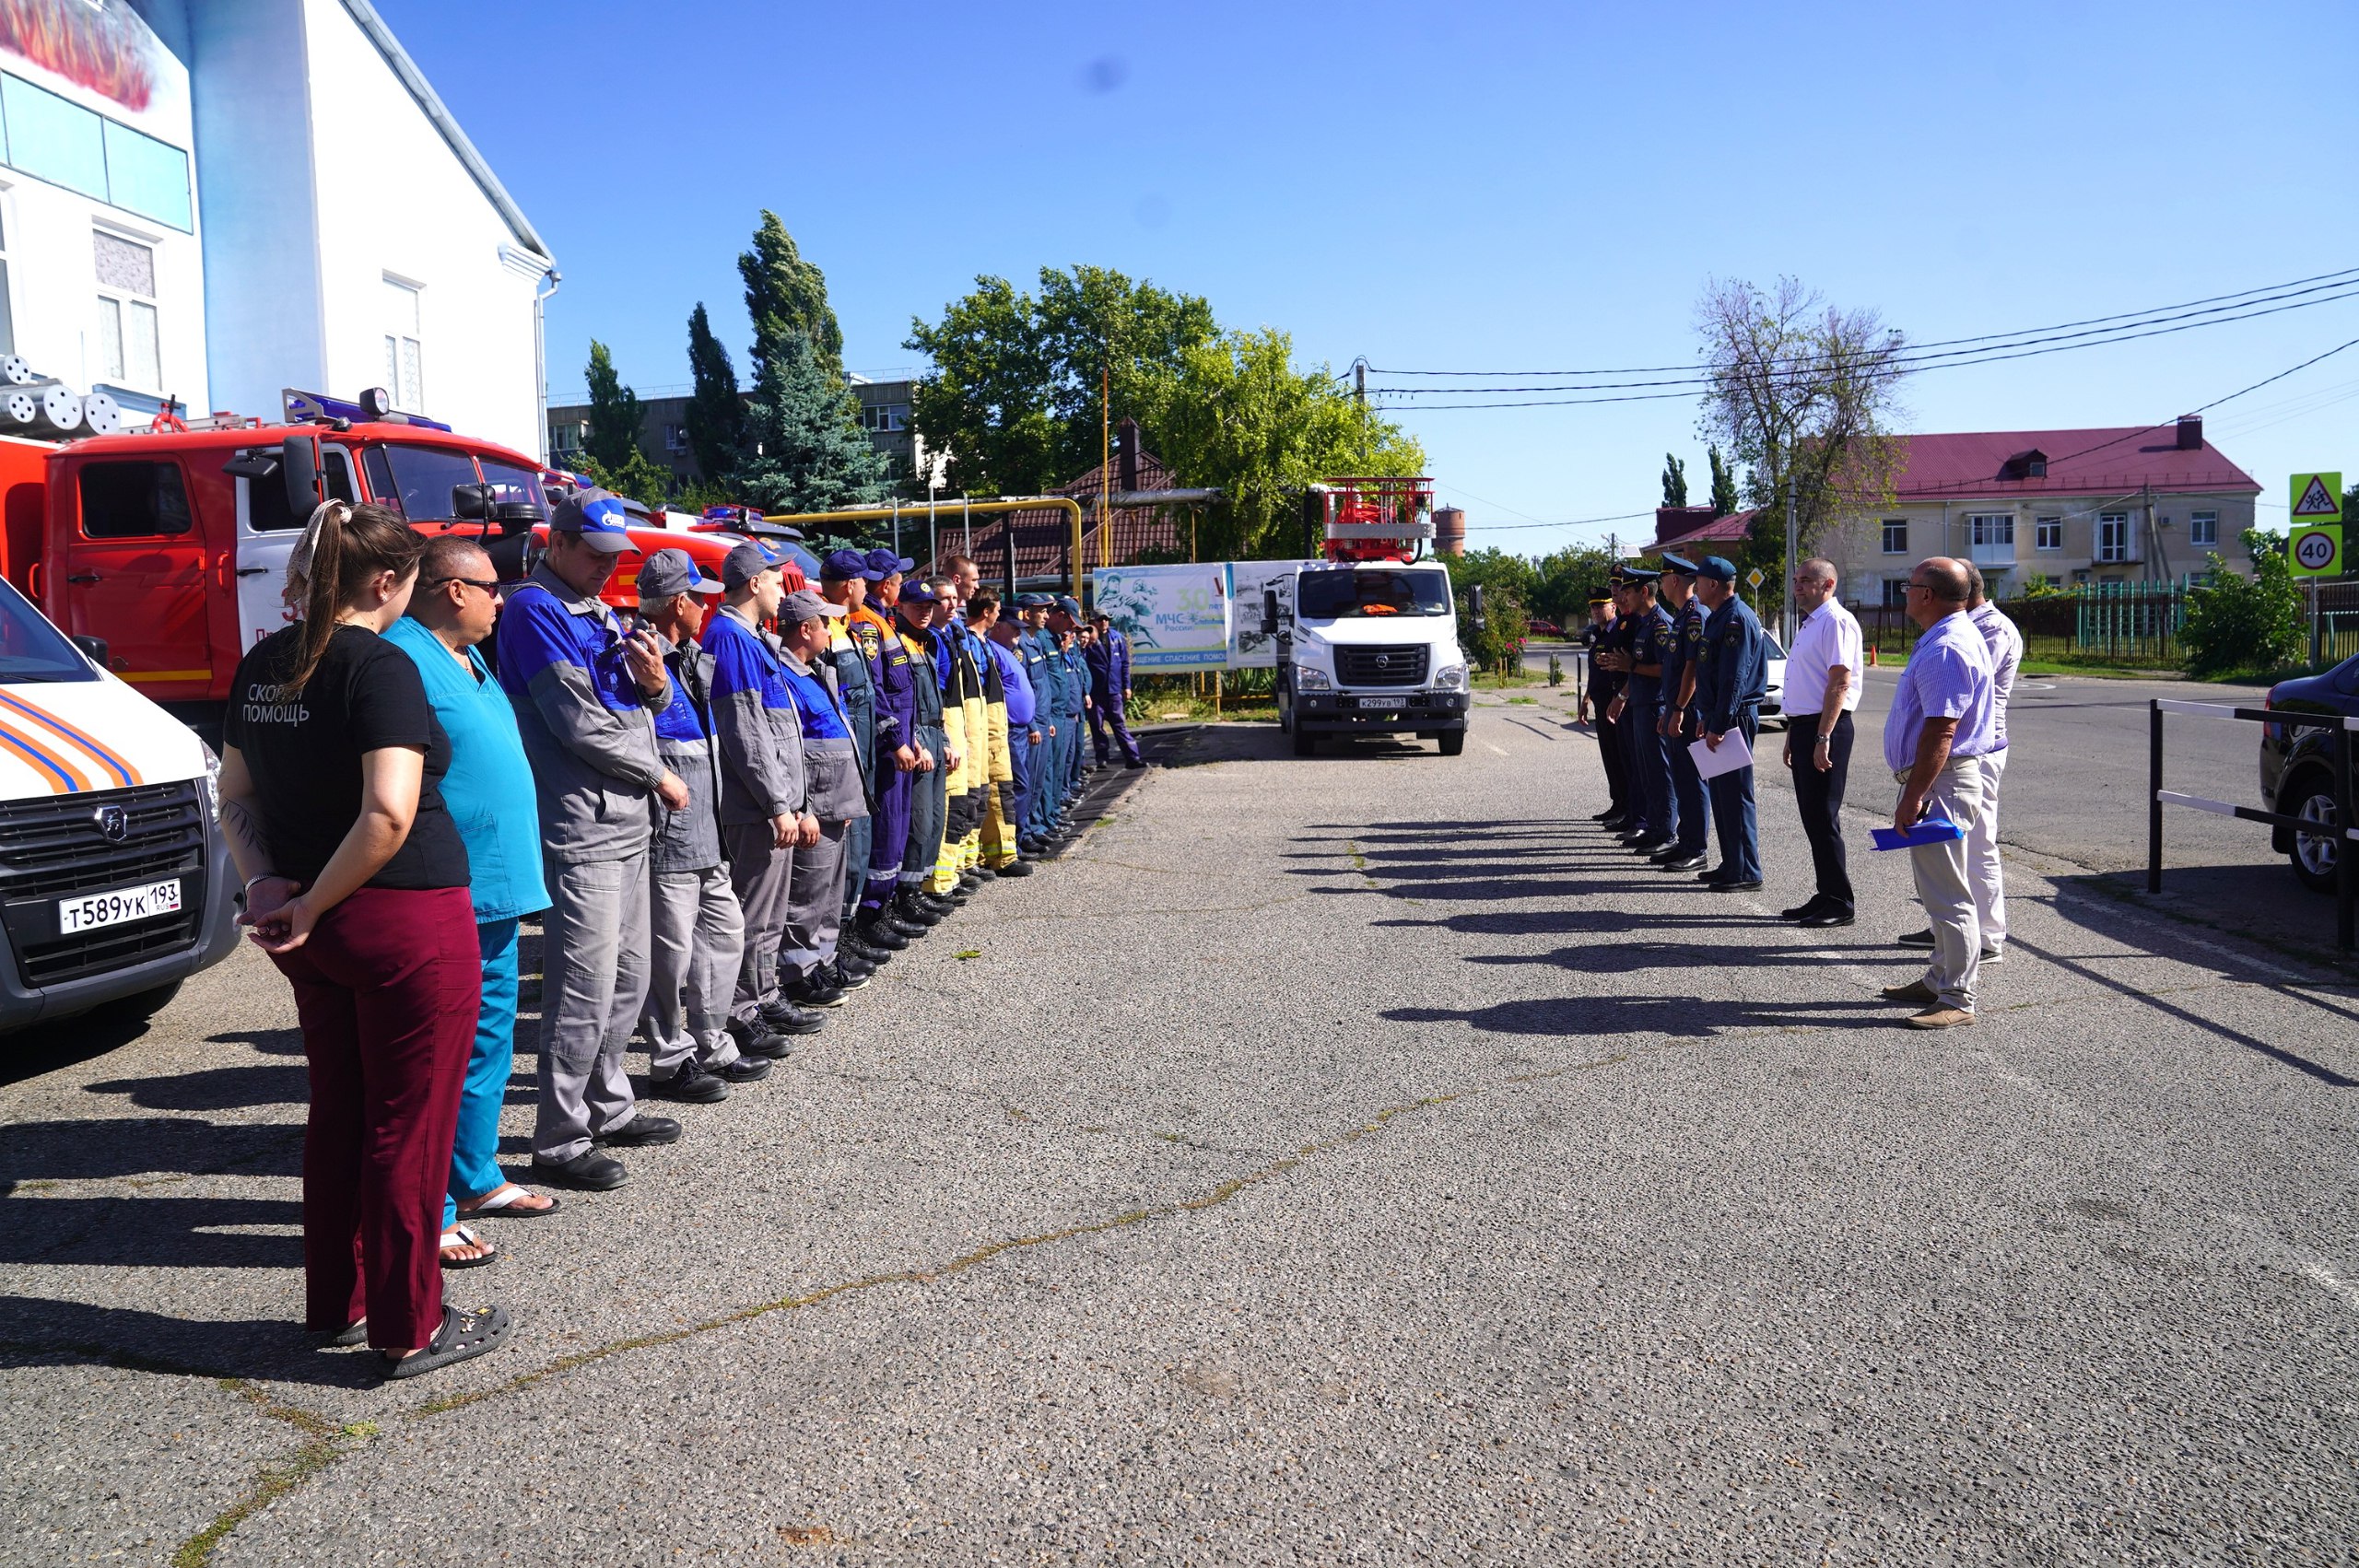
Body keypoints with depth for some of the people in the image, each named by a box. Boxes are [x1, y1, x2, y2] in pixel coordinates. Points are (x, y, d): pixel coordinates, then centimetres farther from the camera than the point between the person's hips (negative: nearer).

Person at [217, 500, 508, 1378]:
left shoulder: (262, 666, 8)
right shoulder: (382, 667, -17)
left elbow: (235, 799, 13)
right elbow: (389, 813, -27)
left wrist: (265, 885, 0)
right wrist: (312, 907, -16)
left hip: (317, 932, 8)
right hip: (408, 923, -8)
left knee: (336, 1114, 19)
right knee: (409, 1126, 4)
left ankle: (334, 1304, 32)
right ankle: (410, 1328, 15)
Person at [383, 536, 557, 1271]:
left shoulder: (468, 660, 17)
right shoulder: (401, 658, -15)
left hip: (494, 890, 10)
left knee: (488, 1040, 18)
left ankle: (475, 1177, 32)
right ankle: (429, 1214, 6)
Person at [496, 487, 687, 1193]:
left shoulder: (599, 612, 18)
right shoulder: (535, 609, -10)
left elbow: (641, 709, 20)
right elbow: (579, 724, -16)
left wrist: (654, 681, -4)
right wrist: (660, 776, -5)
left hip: (628, 823, 9)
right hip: (581, 829, -9)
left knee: (627, 980, 16)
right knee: (583, 990, -7)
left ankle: (608, 1108, 30)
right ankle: (560, 1142, 2)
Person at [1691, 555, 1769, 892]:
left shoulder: (1737, 619, -16)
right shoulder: (1719, 617, 16)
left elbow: (1734, 679, -22)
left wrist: (1718, 726, -23)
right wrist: (1706, 718, 20)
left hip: (1734, 720, -11)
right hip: (1720, 718, 11)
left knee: (1735, 795, -6)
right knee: (1722, 794, 14)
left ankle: (1746, 873, -2)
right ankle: (1731, 866, 22)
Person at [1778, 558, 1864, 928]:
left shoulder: (1836, 621, -13)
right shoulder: (1808, 624, 18)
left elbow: (1839, 683, -20)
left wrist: (1823, 738, -24)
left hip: (1826, 728, -10)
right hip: (1804, 726, 10)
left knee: (1823, 817, -6)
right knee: (1812, 816, 12)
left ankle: (1839, 903, 1)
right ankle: (1826, 895, 20)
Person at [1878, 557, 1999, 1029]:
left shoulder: (1945, 649, -20)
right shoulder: (1946, 639, 16)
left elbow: (1941, 731, -25)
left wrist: (1913, 796, -25)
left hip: (1941, 783, -12)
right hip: (1940, 781, 12)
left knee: (1947, 894, -6)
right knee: (1940, 892, 19)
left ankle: (1957, 999, -1)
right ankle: (1940, 980, 30)